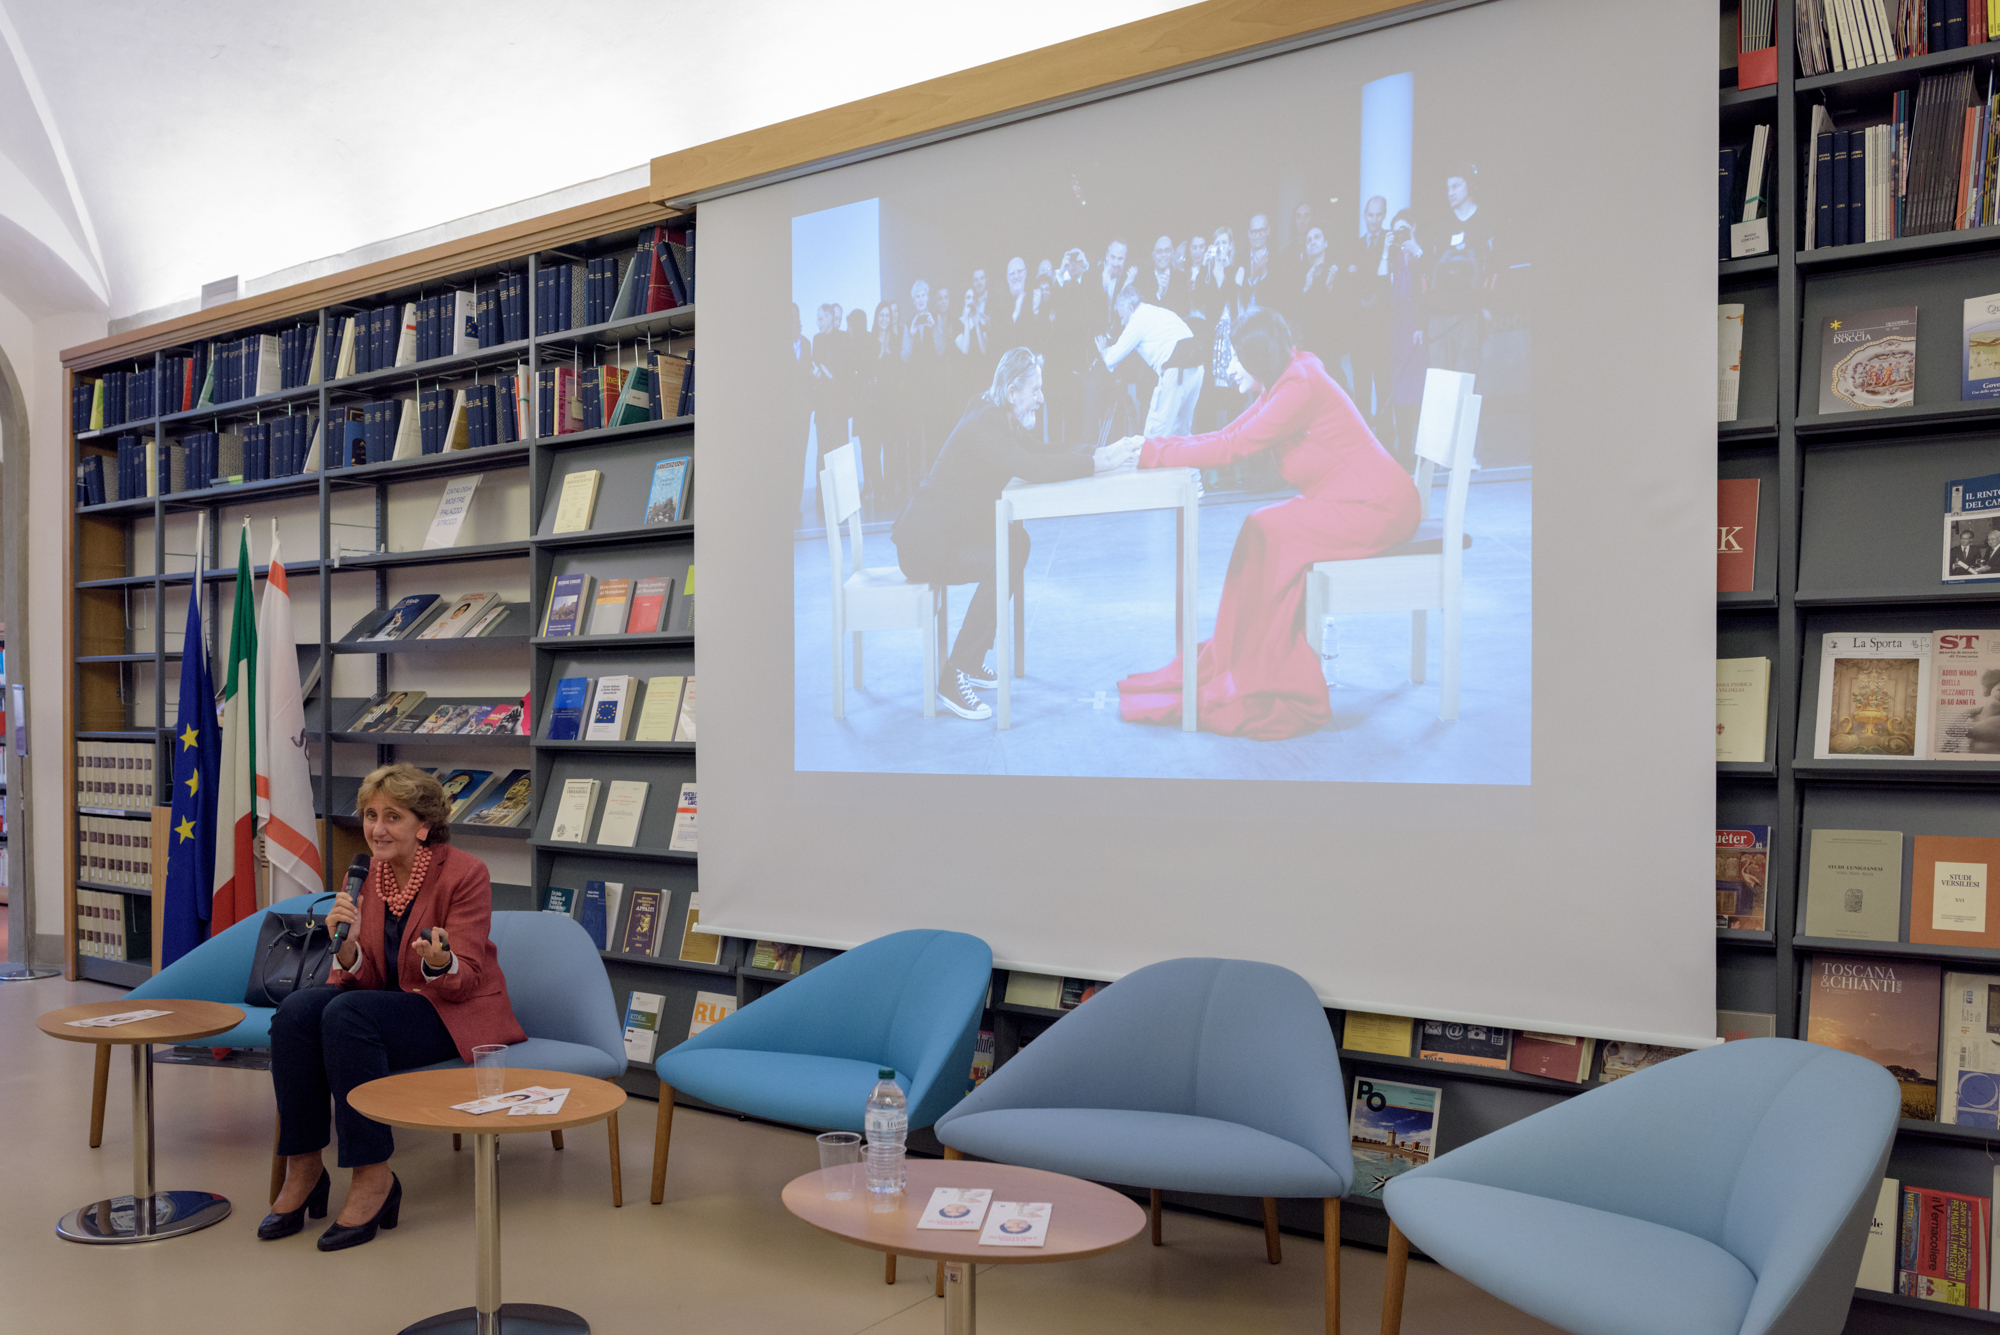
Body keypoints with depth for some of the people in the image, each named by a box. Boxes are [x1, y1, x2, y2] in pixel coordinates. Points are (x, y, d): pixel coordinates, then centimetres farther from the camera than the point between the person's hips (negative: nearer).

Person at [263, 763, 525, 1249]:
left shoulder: (465, 873, -14)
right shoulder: (369, 875, 2)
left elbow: (464, 981, -13)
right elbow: (362, 979, 0)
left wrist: (440, 962, -36)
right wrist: (347, 946, -21)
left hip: (459, 1016, -6)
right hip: (390, 1005, 6)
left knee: (347, 1014, -30)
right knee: (296, 1009, -21)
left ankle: (374, 1178, -22)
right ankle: (303, 1169, -11)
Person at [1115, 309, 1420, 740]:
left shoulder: (1301, 387, -19)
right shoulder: (1280, 386, 13)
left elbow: (1233, 447, -23)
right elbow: (1224, 437, 9)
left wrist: (1153, 453, -18)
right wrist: (1154, 444, -2)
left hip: (1376, 505, -10)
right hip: (1345, 499, 10)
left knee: (1268, 532, -18)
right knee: (1260, 533, -3)